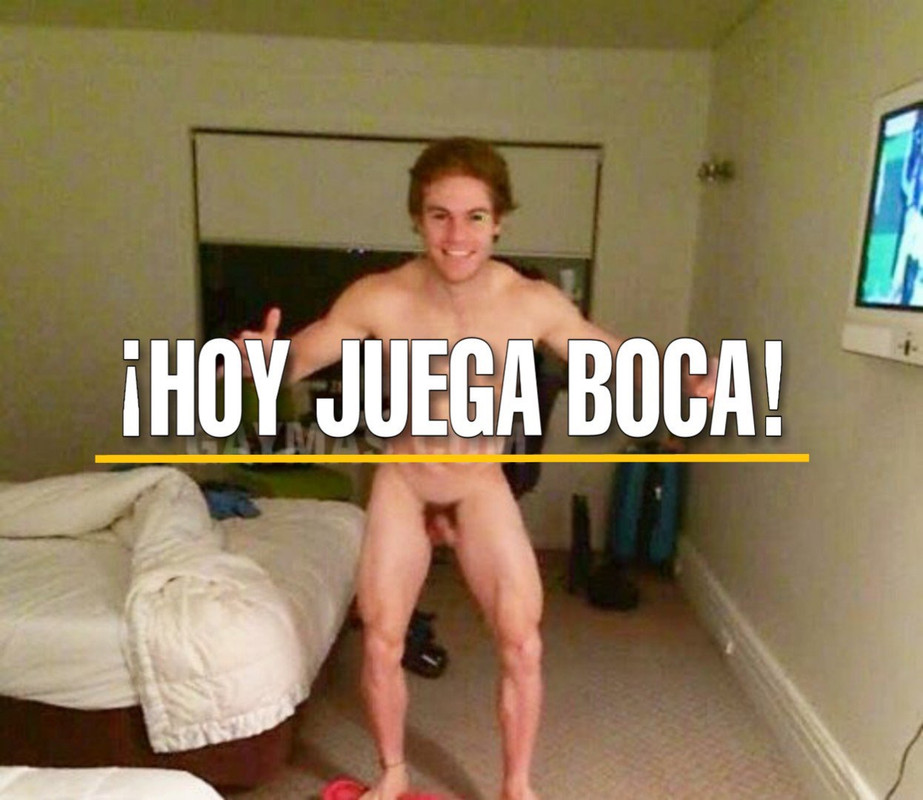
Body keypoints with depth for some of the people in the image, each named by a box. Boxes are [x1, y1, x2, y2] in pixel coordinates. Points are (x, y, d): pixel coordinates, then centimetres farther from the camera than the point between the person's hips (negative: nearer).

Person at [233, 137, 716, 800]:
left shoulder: (535, 303, -20)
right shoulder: (378, 299, -22)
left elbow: (614, 358, -7)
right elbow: (296, 360, -12)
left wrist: (683, 386, -25)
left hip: (483, 486, 0)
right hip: (402, 483, 0)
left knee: (522, 646, 0)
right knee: (380, 643, 6)